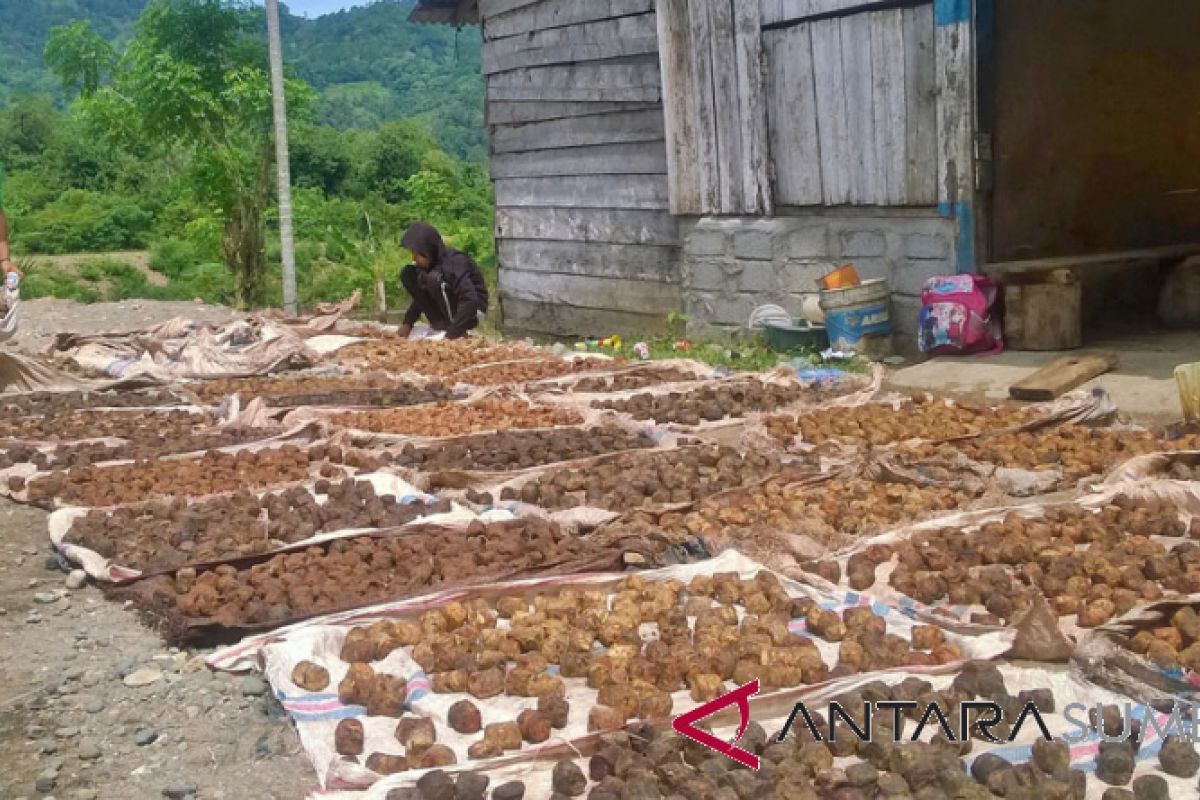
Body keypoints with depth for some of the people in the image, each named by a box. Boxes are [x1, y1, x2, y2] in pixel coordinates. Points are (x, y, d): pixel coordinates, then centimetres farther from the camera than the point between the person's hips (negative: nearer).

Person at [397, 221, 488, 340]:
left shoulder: (454, 262, -27)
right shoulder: (429, 264, -4)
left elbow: (470, 301, -36)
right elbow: (421, 294, 11)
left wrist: (451, 334, -39)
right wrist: (408, 322, -1)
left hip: (472, 311, -8)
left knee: (434, 279, -31)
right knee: (407, 274, -4)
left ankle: (457, 331, -19)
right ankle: (439, 323, -6)